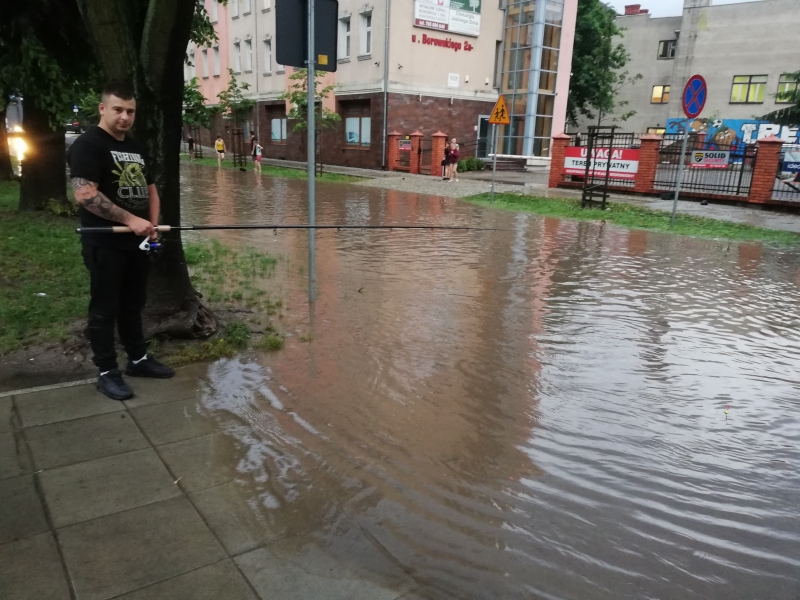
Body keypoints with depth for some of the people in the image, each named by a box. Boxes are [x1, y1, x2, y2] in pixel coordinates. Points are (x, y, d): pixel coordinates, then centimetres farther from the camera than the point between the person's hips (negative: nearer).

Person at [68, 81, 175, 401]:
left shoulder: (135, 147, 14)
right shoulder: (88, 144, -11)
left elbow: (150, 190, 20)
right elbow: (84, 194, -22)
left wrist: (152, 224, 2)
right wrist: (130, 220, -23)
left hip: (137, 241, 7)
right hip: (104, 244, -7)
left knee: (133, 304, 16)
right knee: (105, 308, 2)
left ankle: (138, 358, 29)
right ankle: (107, 372, 11)